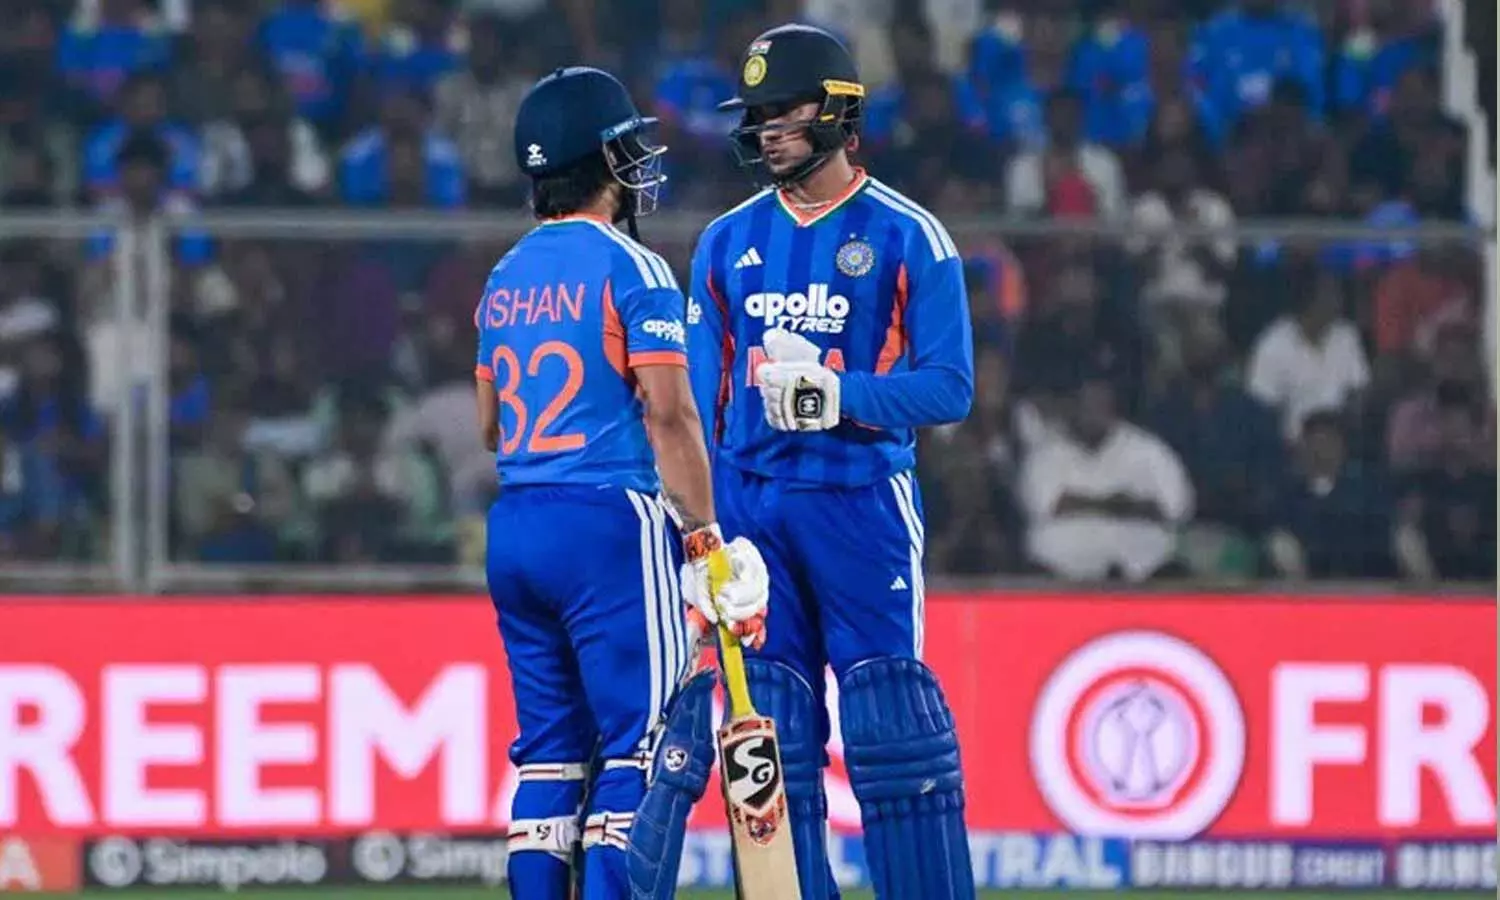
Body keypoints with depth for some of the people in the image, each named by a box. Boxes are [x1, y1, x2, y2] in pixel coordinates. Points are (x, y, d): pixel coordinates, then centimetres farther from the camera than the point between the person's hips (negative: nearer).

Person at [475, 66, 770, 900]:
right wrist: (706, 540, -12)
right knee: (638, 743, -5)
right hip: (609, 520, -7)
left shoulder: (507, 278, 14)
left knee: (549, 747, 10)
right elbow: (670, 415, -14)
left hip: (514, 527, 7)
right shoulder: (631, 269, -8)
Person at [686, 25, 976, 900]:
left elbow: (949, 389, -7)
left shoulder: (907, 236, -1)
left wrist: (841, 394, -21)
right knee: (773, 736, 5)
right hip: (753, 509, 4)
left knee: (892, 726, -8)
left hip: (862, 499, -4)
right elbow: (699, 401, 11)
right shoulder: (728, 243, 12)